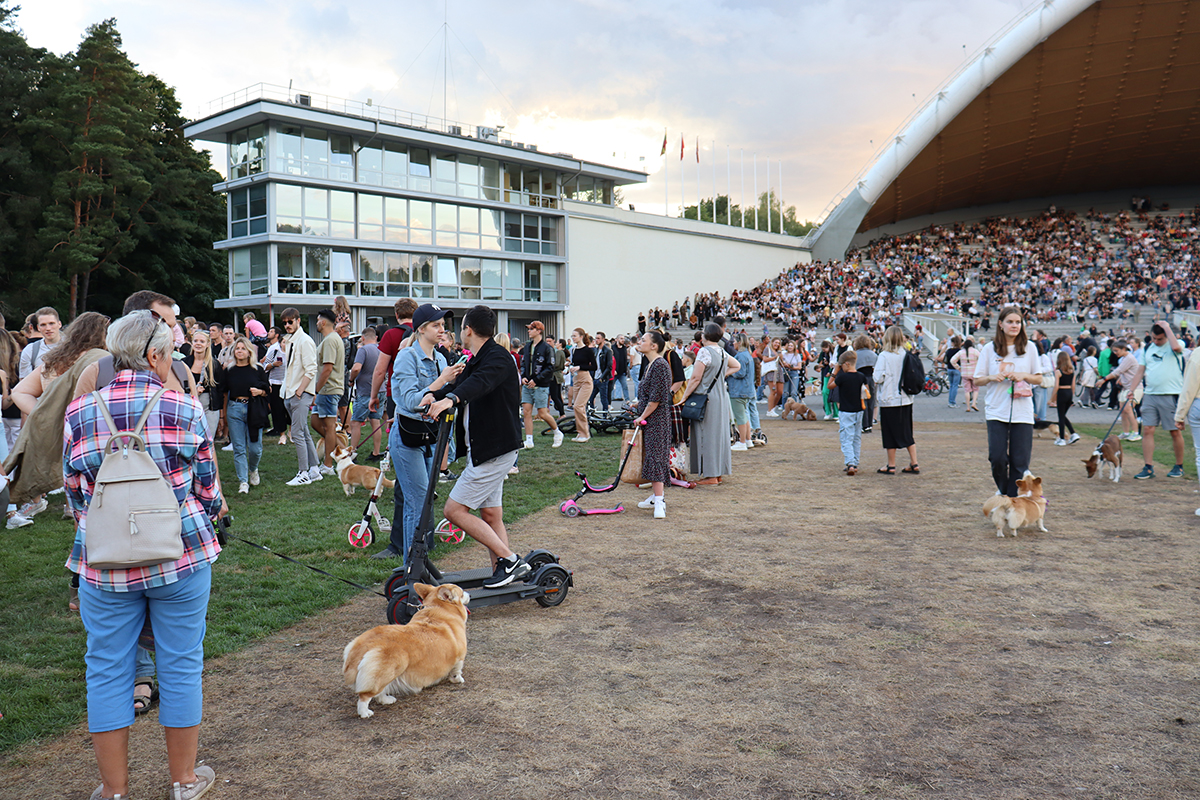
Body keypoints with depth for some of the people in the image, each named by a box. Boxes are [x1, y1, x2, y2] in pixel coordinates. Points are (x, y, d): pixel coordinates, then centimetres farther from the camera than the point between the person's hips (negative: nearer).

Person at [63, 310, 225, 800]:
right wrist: (214, 510, 23)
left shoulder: (78, 413, 0)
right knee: (181, 665, 11)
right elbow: (208, 490, 1)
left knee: (107, 670, 14)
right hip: (181, 557, -1)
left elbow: (74, 496, 8)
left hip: (105, 562, 2)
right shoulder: (186, 410, -7)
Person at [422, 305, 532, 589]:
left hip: (496, 450, -10)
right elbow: (460, 384, 8)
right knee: (491, 515, 11)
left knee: (454, 509, -9)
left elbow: (480, 383, -35)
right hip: (484, 449, 10)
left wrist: (450, 398, -51)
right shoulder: (476, 361, 17)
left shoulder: (498, 358, -15)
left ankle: (510, 560, -7)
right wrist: (434, 395, -13)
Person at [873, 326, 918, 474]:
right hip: (906, 399, 5)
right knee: (907, 433, 13)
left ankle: (891, 466, 10)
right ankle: (914, 464, 13)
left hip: (889, 400, -5)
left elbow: (878, 378, -16)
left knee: (890, 434, 4)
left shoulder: (884, 356, -14)